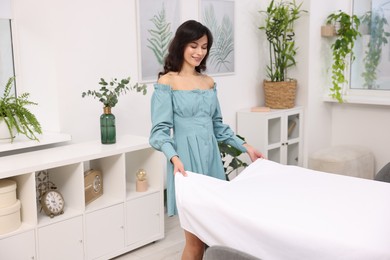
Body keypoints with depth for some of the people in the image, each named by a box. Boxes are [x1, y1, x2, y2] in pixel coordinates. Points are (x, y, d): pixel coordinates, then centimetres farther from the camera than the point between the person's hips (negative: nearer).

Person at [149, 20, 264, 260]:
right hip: (187, 158, -6)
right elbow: (160, 131, -13)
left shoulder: (209, 82, 13)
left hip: (212, 157, 6)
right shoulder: (166, 83, -5)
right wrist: (174, 158, -29)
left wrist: (245, 146, 13)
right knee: (196, 240, -4)